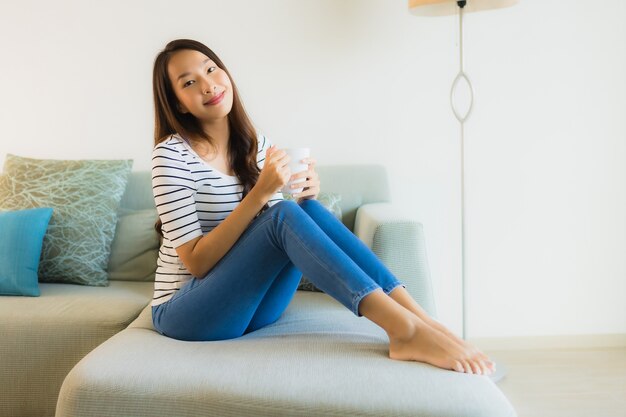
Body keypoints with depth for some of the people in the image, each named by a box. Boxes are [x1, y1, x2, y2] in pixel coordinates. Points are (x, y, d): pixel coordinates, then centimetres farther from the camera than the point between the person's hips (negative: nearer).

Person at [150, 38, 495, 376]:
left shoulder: (256, 144, 6)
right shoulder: (172, 153, -13)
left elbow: (277, 230, 7)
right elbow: (196, 262, -18)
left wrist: (302, 195, -14)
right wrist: (259, 193, -25)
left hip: (248, 305, 5)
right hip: (186, 313, -5)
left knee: (307, 209, -19)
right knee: (284, 215, -27)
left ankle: (420, 320, -25)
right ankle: (407, 330, -33)